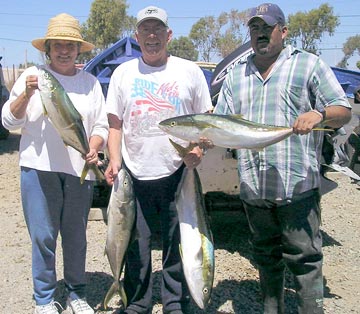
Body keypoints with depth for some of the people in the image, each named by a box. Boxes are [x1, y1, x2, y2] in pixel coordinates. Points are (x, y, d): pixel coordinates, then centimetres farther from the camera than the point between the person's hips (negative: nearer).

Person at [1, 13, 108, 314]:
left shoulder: (90, 82, 12)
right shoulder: (32, 75, 6)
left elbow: (101, 125, 11)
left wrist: (93, 148, -8)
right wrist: (26, 94, -13)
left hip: (79, 170, 2)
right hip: (39, 168, -2)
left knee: (76, 236, 10)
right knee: (43, 236, 0)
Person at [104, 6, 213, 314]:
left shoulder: (190, 71, 6)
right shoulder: (123, 73, 9)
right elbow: (115, 124, 9)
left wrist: (199, 148, -10)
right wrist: (115, 161, -6)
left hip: (178, 173, -1)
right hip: (135, 176, 1)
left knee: (179, 245, 8)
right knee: (136, 248, 8)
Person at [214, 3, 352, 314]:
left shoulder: (308, 64, 5)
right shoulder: (236, 74, 17)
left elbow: (344, 111, 2)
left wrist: (319, 114, -21)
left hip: (297, 184, -4)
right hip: (252, 187, 5)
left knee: (304, 258, -2)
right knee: (266, 256, 17)